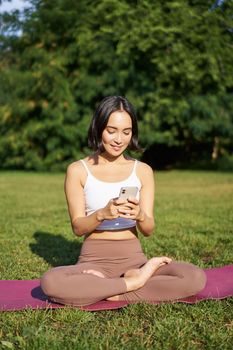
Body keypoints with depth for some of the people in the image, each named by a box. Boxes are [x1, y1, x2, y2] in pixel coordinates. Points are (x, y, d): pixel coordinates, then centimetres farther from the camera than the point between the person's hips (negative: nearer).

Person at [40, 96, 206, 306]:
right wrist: (102, 214, -25)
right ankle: (134, 282, -16)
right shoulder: (78, 170, 1)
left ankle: (104, 292, -16)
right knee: (51, 282, -34)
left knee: (196, 277, -24)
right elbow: (77, 228, -4)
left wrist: (140, 216, -22)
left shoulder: (142, 171, 5)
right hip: (94, 260, -1)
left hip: (133, 258, 2)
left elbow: (149, 230, 2)